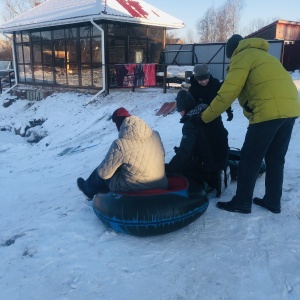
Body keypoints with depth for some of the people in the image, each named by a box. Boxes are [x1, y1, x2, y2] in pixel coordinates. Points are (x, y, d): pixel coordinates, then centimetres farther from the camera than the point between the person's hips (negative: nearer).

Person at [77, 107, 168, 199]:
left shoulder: (120, 144, -24)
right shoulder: (155, 135, -8)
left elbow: (104, 173, -15)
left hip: (133, 189, -5)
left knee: (99, 172, 21)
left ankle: (89, 190, 52)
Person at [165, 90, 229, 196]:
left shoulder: (191, 124, -21)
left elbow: (184, 151, -27)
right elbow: (223, 133, 13)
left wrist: (168, 168, -20)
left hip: (208, 164, -8)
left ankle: (209, 179, -7)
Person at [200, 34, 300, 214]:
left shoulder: (241, 57, 4)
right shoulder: (262, 55, 30)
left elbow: (228, 93, -4)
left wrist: (205, 117, 2)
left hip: (269, 110, -8)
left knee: (250, 159, 3)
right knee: (275, 158, 17)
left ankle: (242, 203, 12)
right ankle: (273, 201, 25)